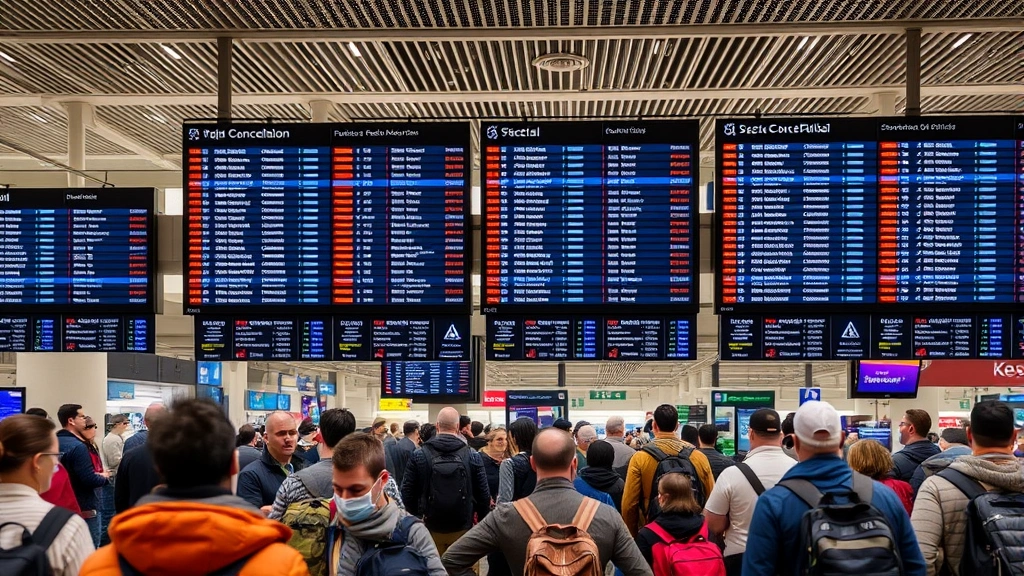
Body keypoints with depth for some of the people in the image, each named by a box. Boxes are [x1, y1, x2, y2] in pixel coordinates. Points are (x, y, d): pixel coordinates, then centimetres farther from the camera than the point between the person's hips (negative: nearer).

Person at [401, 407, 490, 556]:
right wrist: (482, 524, 9)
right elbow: (483, 494, -3)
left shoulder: (419, 455, -4)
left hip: (430, 528, 0)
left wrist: (415, 518, 12)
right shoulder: (472, 455, -5)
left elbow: (407, 492, -1)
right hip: (463, 528, 0)